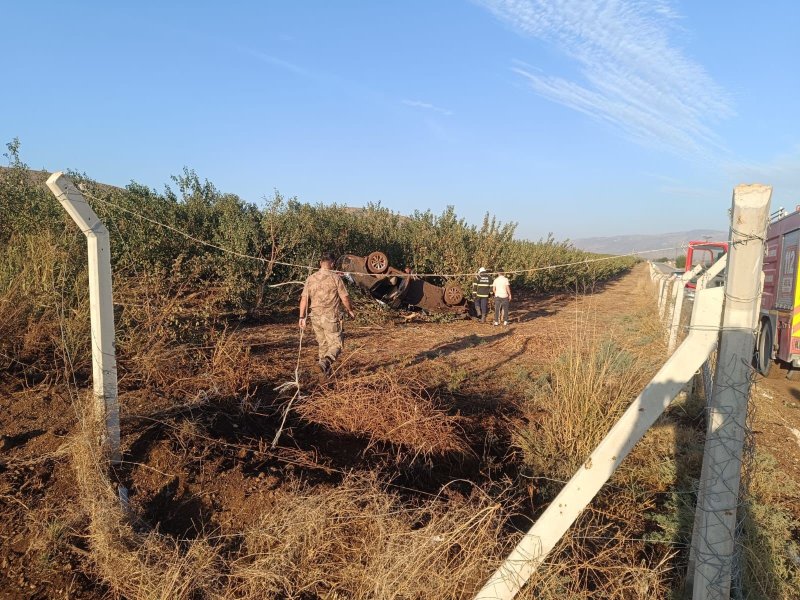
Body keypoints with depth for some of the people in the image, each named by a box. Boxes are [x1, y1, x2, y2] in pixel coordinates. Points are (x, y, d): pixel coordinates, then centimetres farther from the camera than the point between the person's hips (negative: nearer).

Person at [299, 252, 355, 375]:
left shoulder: (311, 278, 3)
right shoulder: (335, 277, -9)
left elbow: (304, 299, 0)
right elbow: (345, 297, -7)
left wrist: (302, 317, 4)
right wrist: (350, 310, 10)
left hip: (315, 317, 5)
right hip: (331, 317, -5)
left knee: (323, 344, 19)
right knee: (336, 344, 2)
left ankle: (326, 370, 26)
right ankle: (325, 362, -24)